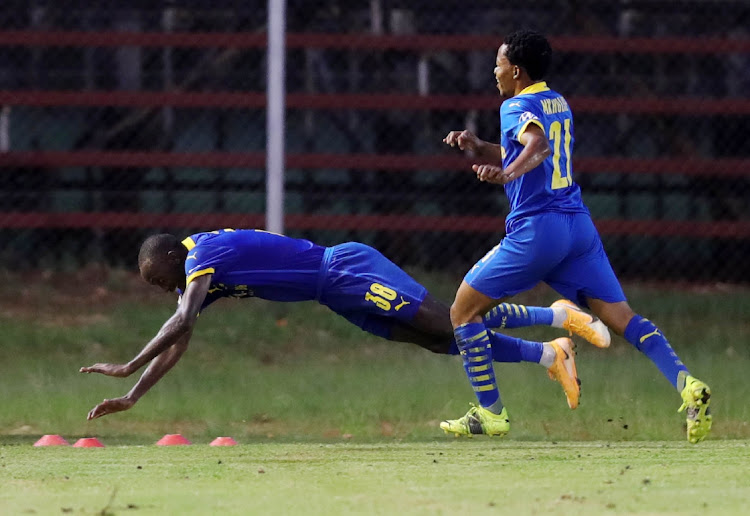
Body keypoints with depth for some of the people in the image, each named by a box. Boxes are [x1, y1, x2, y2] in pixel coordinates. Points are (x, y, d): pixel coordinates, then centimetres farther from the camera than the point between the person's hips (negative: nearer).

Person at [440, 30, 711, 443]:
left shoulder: (516, 107, -7)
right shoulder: (558, 103, 20)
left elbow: (537, 145, -29)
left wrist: (506, 173, -45)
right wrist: (475, 147, 16)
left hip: (535, 230, -8)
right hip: (578, 224, 8)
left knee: (464, 311, 6)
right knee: (621, 318, 0)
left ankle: (490, 414, 4)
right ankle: (686, 385, -21)